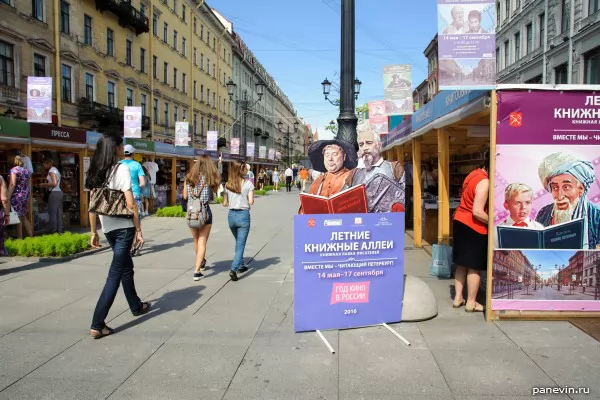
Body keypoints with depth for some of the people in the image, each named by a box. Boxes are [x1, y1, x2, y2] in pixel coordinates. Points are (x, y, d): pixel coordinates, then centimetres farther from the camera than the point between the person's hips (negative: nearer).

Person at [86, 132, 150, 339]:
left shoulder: (95, 171, 7)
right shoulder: (121, 168, -11)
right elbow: (130, 204, -15)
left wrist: (93, 232, 13)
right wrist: (139, 230, -8)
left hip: (108, 228, 7)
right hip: (124, 227, -7)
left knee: (126, 266, 22)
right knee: (115, 273, -2)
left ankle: (136, 306, 38)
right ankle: (97, 324, -3)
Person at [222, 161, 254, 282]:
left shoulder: (228, 185, 3)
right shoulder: (248, 183, -8)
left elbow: (225, 203, 6)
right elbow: (251, 202, -11)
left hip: (231, 215, 5)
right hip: (243, 215, -4)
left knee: (238, 242, 23)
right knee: (241, 244, -1)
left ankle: (241, 266, 33)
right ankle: (233, 269, -14)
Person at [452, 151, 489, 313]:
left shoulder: (473, 174, 9)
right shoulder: (484, 182, -19)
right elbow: (477, 212, -23)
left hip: (460, 221, 9)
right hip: (473, 227, -9)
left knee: (462, 264, 15)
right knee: (474, 267, 3)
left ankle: (458, 298, 22)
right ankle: (471, 303, 12)